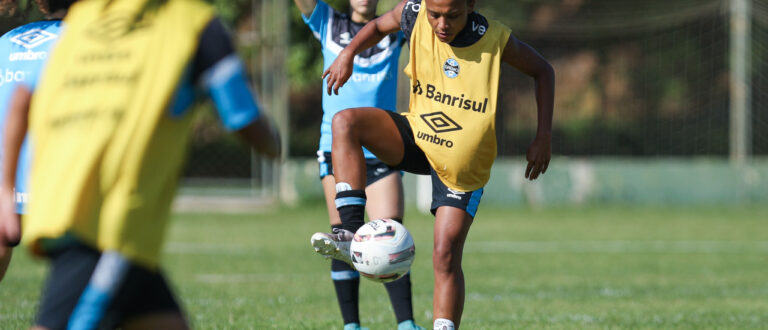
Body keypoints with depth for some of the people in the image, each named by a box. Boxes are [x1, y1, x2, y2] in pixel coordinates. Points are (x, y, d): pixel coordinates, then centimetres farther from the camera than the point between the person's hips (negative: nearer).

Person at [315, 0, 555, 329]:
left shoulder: (495, 40, -21)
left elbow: (542, 71, -4)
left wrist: (543, 137, -9)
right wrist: (349, 52, -11)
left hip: (463, 167, -3)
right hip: (417, 135, 3)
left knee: (446, 257, -10)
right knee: (346, 122, -22)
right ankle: (353, 234, -27)